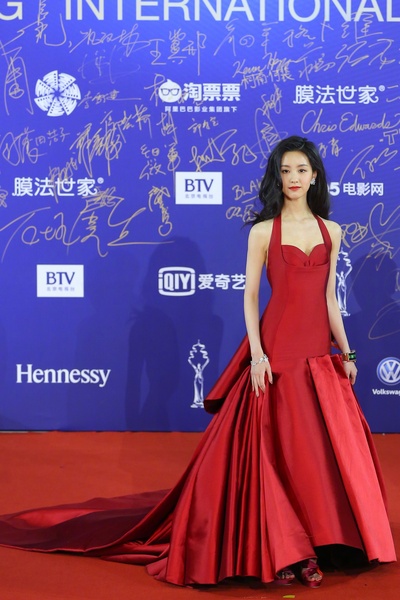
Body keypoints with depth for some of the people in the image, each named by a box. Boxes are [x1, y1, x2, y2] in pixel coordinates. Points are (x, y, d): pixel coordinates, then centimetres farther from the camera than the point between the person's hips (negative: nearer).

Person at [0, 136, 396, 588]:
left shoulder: (331, 231, 10)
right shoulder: (263, 231, -1)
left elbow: (329, 298, 13)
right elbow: (250, 297, -3)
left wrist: (345, 352, 10)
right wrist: (257, 353, -12)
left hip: (320, 355, 5)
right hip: (278, 349, -4)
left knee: (325, 448, 6)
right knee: (276, 449, -2)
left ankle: (312, 544, 17)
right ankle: (281, 551, 7)